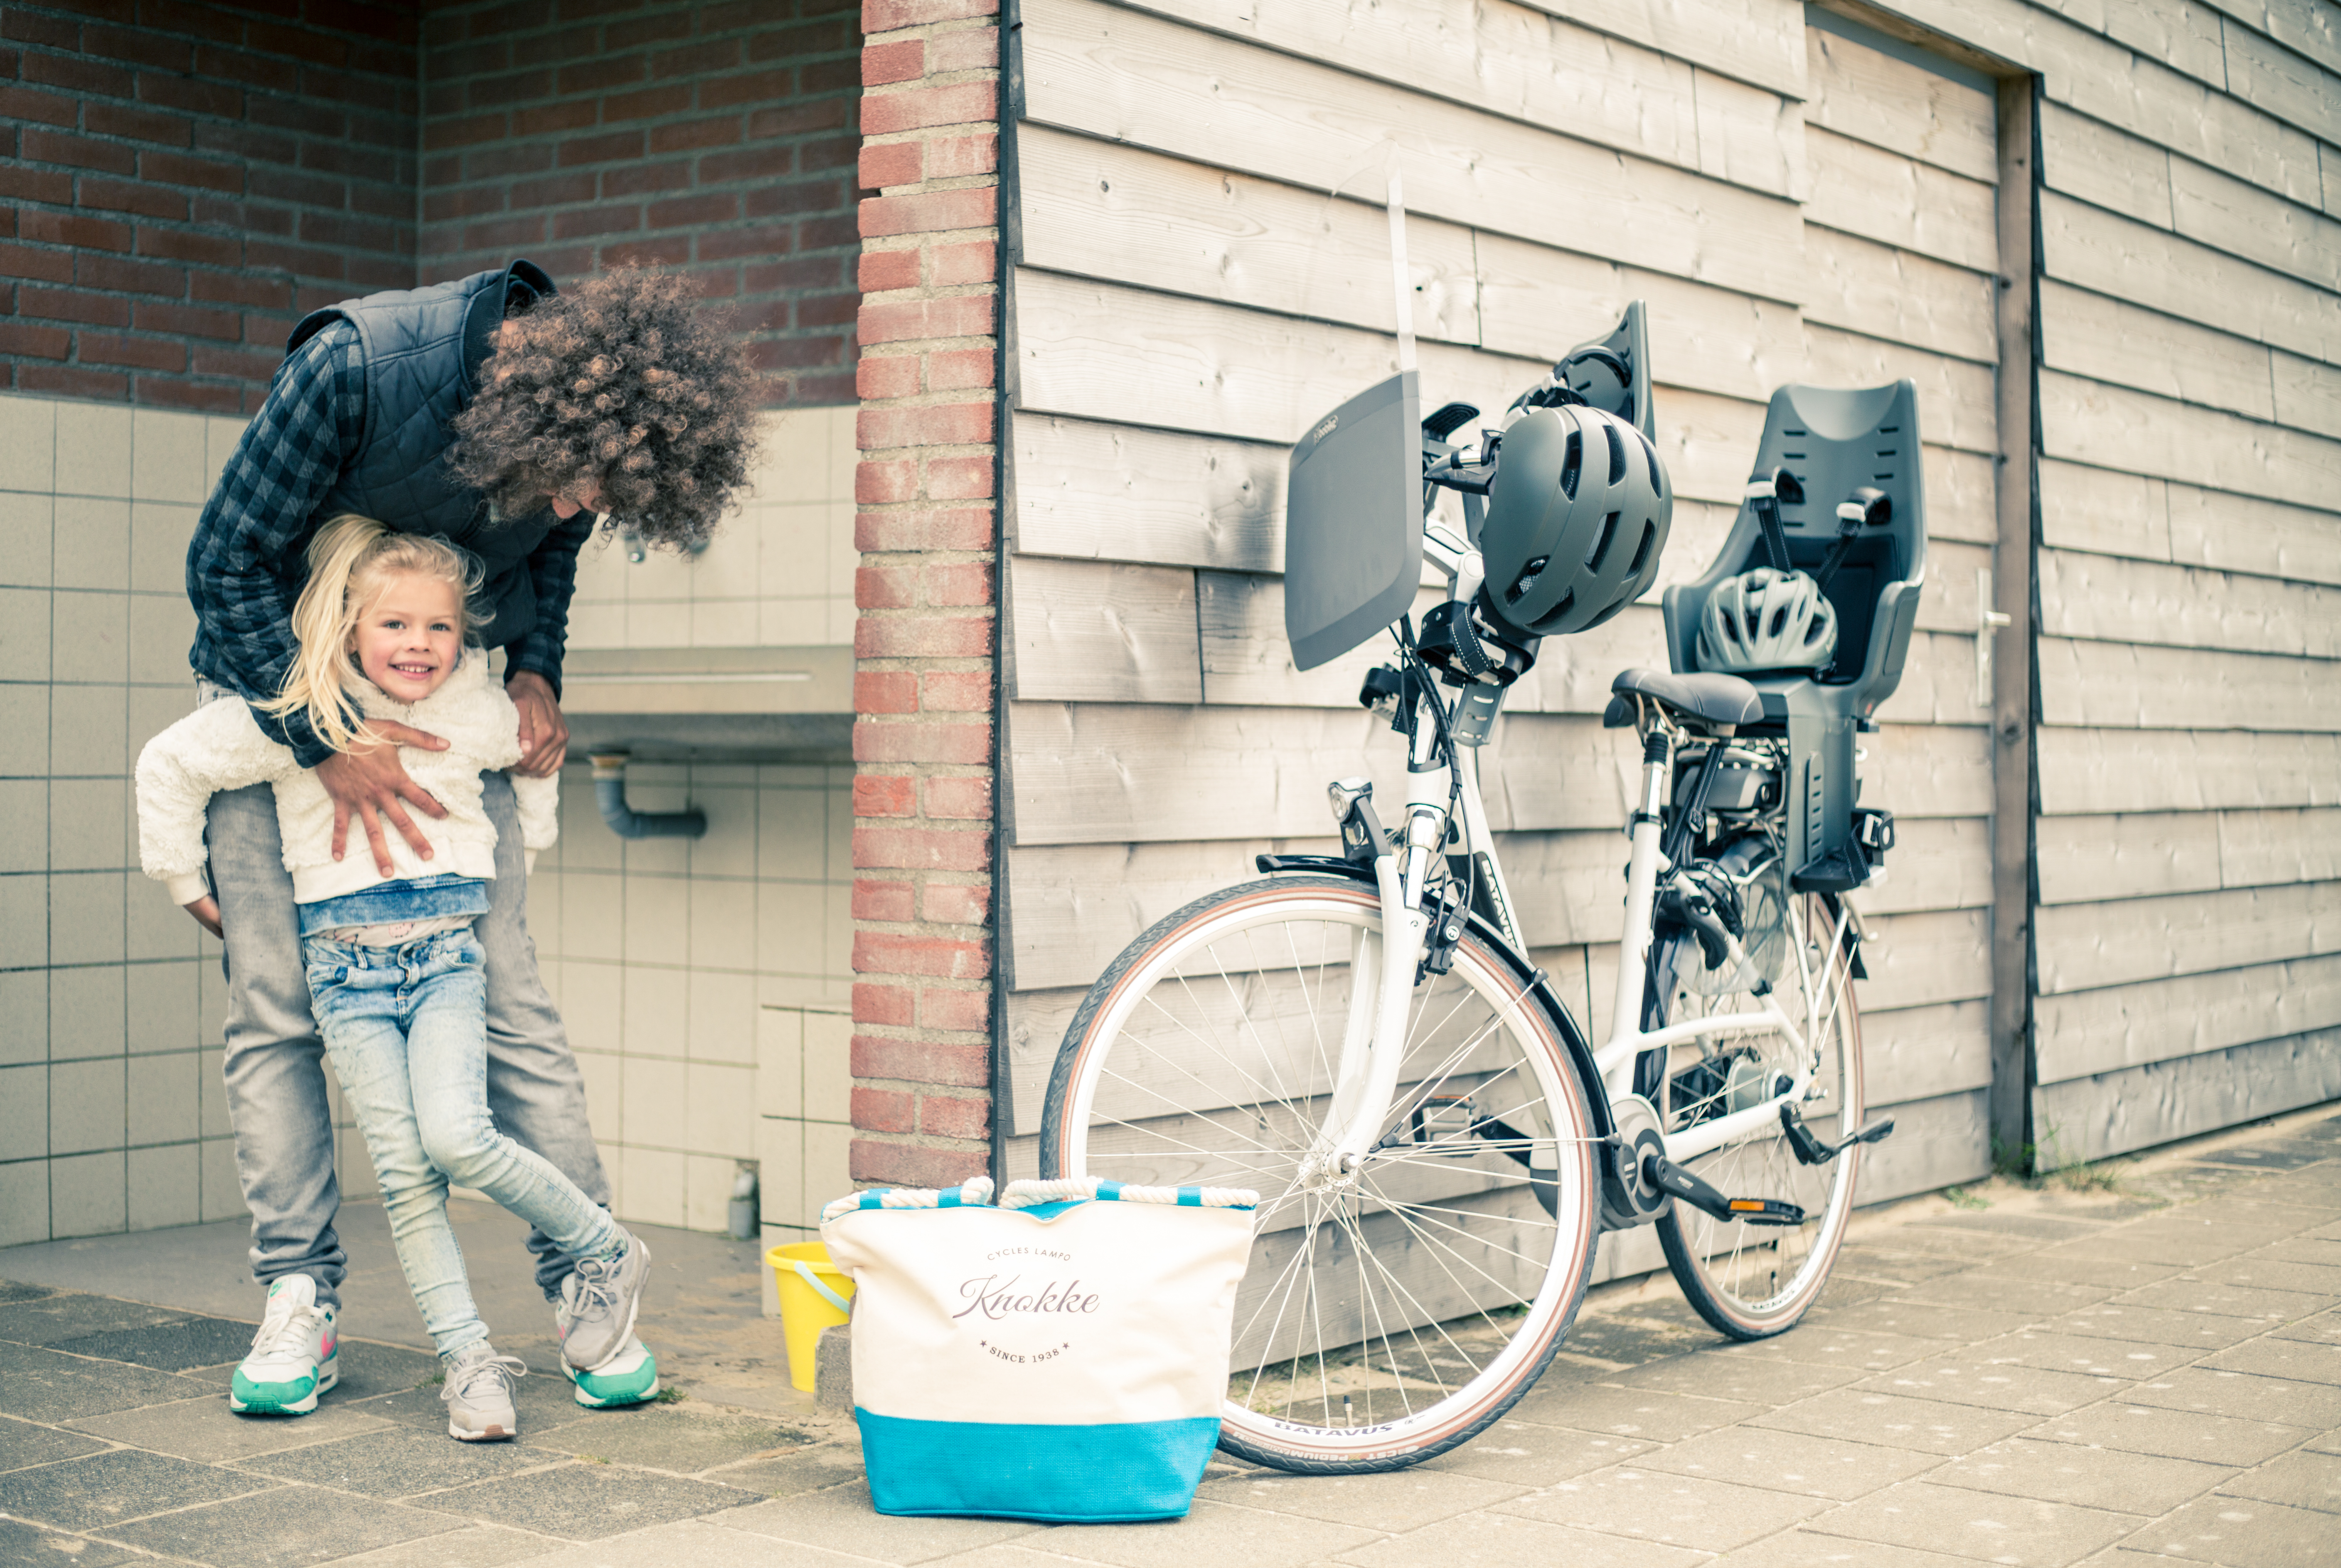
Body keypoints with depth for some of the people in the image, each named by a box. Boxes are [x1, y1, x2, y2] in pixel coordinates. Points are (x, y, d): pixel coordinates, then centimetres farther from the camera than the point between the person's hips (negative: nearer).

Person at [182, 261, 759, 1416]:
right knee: (274, 998, -7)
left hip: (443, 709, 3)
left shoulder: (588, 431, -17)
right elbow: (227, 561, -22)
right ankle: (297, 1293, 1)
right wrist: (327, 746, -25)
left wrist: (535, 674, -12)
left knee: (507, 993, -4)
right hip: (276, 684, -2)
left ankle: (585, 1281, 1)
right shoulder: (357, 363, -31)